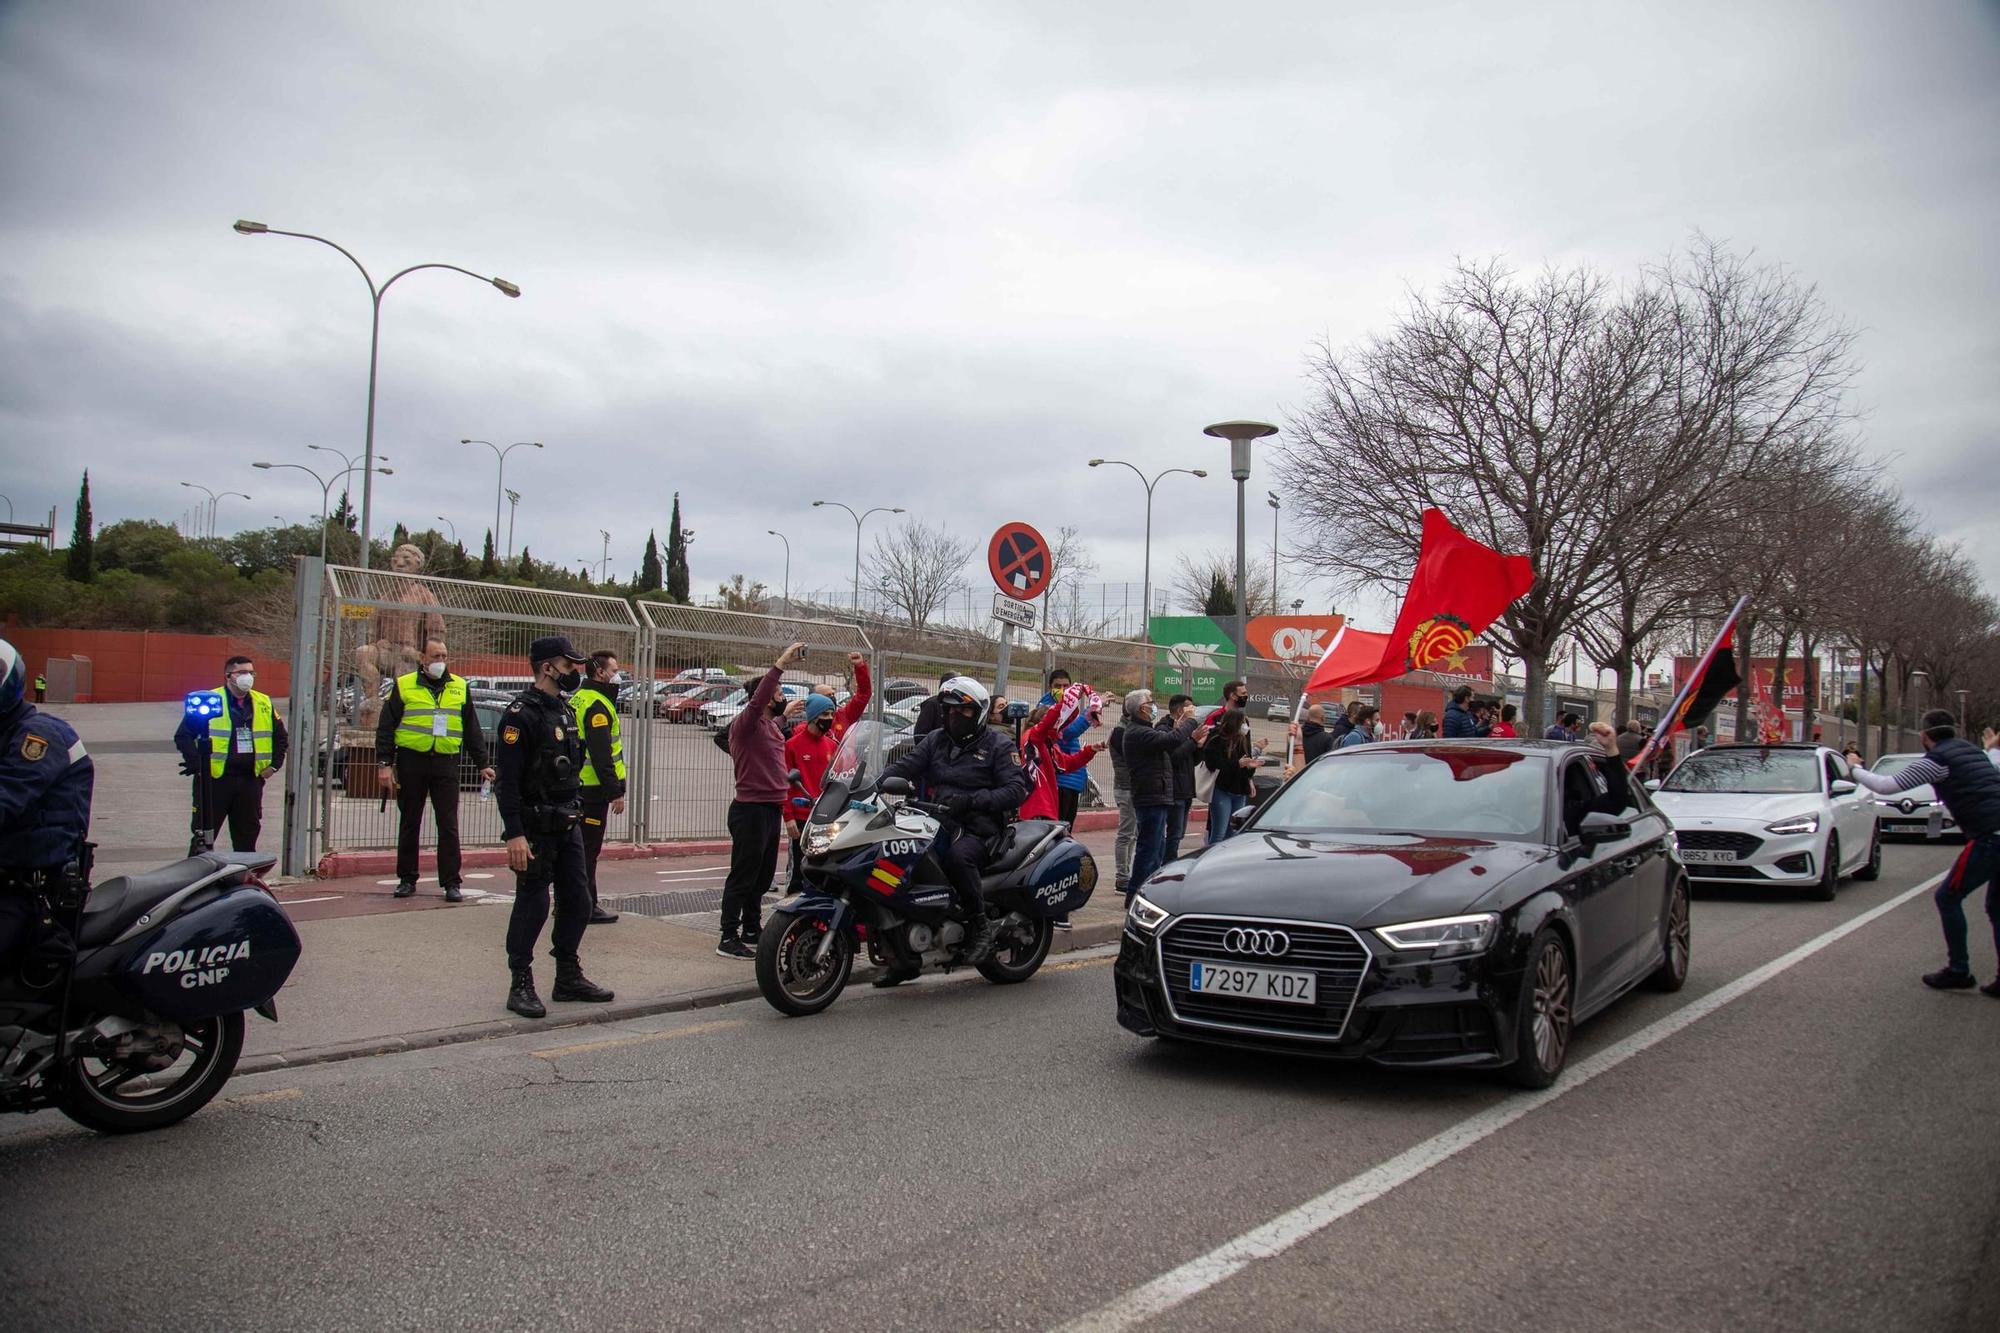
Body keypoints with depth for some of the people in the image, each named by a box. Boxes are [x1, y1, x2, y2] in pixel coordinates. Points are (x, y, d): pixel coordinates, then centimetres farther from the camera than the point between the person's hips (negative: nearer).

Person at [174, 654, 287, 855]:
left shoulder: (264, 704, 10)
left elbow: (280, 737, 21)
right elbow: (183, 736, -3)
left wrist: (274, 764, 9)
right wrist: (196, 765, -11)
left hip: (251, 780, 4)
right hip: (214, 779, -4)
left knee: (247, 837, 10)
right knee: (204, 835, 2)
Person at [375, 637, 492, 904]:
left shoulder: (460, 687, 11)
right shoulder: (404, 685, 4)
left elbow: (472, 730, 15)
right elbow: (385, 727, 3)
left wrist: (483, 764, 11)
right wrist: (385, 764, -4)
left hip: (446, 763, 1)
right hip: (411, 761, -1)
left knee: (449, 826, -2)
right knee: (409, 824, 9)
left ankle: (452, 882, 1)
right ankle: (407, 879, 19)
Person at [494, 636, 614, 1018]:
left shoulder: (564, 711, 15)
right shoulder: (522, 713, -14)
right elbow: (506, 779, -19)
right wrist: (514, 834, -24)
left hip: (567, 826, 9)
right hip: (536, 829, -9)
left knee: (577, 902, 11)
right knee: (532, 905, -2)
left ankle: (568, 977, 23)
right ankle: (521, 986, 8)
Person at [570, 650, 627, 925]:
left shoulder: (578, 699, 16)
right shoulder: (597, 705, -16)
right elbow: (601, 755, -21)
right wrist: (616, 792, -19)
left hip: (576, 785, 10)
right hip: (593, 788, -10)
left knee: (579, 846, 17)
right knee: (588, 848, -4)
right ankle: (586, 908, 1)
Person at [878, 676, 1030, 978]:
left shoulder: (999, 746, 1)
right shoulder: (936, 740, 16)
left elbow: (1017, 789, -9)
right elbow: (905, 764, 5)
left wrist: (973, 800, -20)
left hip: (977, 828, -5)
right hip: (938, 824, 6)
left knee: (957, 856, -37)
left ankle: (981, 925, -16)